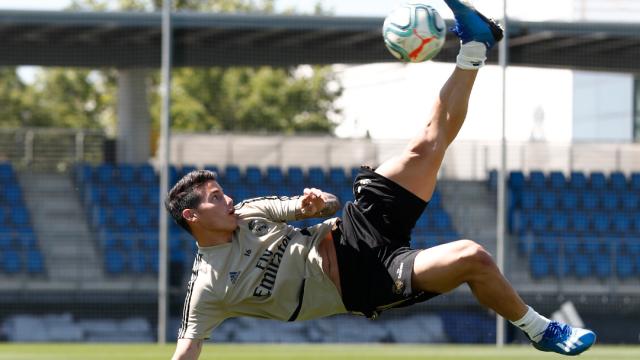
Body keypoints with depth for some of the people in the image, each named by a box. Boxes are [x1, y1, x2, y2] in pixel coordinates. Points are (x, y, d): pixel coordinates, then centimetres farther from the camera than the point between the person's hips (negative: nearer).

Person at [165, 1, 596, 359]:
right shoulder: (209, 287, -9)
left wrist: (316, 201, -11)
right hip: (364, 282, -7)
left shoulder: (247, 214, 8)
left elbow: (331, 204, 14)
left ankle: (475, 47, 17)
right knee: (472, 259, -26)